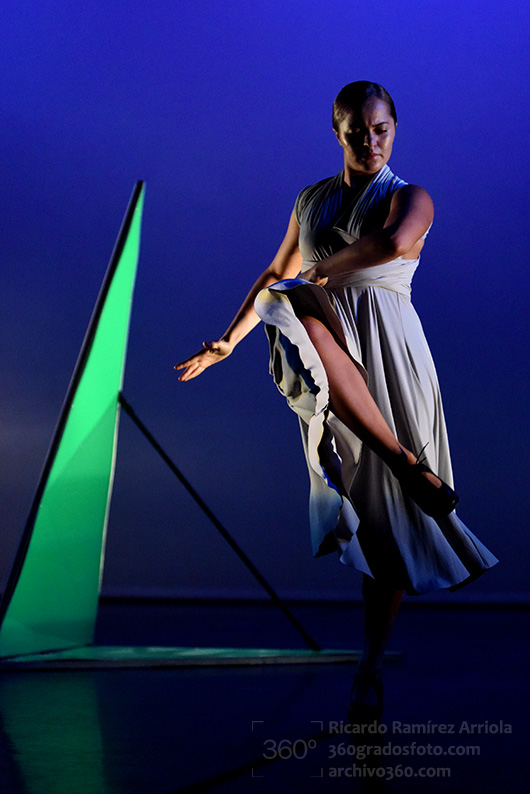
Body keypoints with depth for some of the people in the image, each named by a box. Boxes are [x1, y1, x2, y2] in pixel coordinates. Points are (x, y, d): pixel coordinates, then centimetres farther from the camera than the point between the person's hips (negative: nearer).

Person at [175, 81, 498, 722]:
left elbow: (395, 243, -21)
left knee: (390, 514, -5)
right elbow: (277, 275, 30)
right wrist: (228, 340, 29)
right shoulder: (311, 201, 18)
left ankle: (370, 670, 8)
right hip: (331, 366, 2)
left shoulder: (412, 199, 5)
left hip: (388, 356, -2)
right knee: (285, 306, -35)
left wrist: (327, 266, -10)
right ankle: (409, 462, -32)